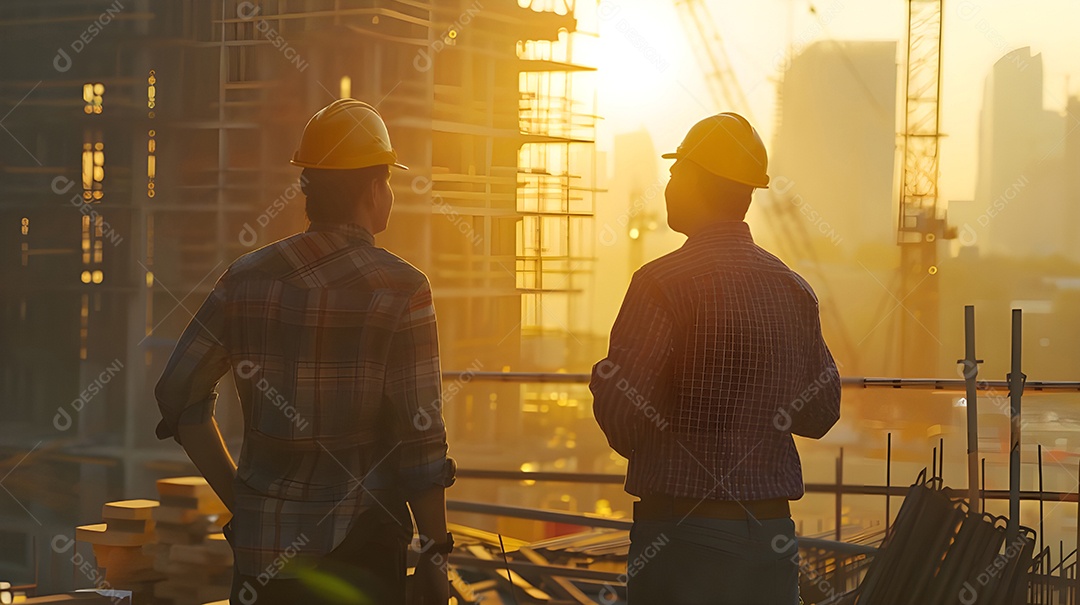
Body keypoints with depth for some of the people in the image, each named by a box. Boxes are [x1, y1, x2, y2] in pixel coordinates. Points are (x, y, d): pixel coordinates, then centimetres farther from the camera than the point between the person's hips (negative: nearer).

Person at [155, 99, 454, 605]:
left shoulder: (247, 278, 3)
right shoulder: (401, 289, -9)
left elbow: (178, 396, 5)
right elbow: (421, 439, -12)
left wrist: (238, 499, 11)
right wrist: (434, 559, -4)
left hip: (261, 544, 4)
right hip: (357, 545, -4)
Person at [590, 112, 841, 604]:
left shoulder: (663, 283, -12)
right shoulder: (795, 289, 7)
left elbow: (618, 414, -16)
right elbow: (821, 414, 14)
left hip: (683, 530, -6)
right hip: (772, 532, 6)